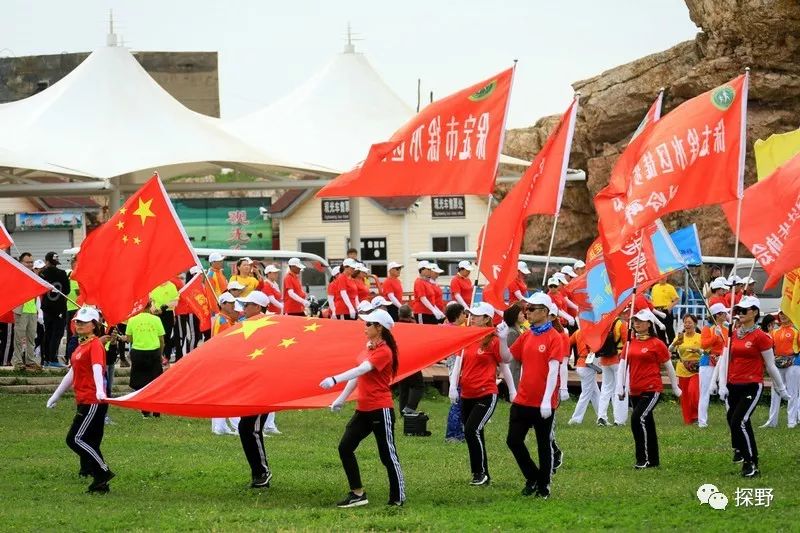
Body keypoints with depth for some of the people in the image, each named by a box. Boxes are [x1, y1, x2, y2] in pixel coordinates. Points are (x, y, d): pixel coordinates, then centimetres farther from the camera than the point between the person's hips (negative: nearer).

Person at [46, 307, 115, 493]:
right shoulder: (80, 346, 18)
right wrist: (56, 395, 35)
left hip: (93, 401, -9)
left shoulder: (95, 345, -10)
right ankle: (100, 484, 11)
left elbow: (97, 368, -27)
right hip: (84, 401, 9)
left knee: (75, 439, -13)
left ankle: (103, 472, -9)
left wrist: (100, 390, -44)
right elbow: (72, 373, 28)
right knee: (89, 443, 8)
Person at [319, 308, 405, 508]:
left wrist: (335, 379, -39)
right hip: (363, 409, 9)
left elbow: (362, 370, -29)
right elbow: (358, 374, 19)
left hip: (380, 410, -9)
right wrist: (342, 398, 17)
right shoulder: (368, 348, 11)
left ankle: (398, 498, 11)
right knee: (345, 447, 2)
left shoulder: (384, 351, -15)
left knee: (387, 454, -1)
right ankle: (357, 493, 7)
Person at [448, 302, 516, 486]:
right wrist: (453, 386, -8)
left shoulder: (493, 341, -7)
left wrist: (512, 391, 3)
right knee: (474, 435, 11)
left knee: (472, 430, -19)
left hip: (486, 396, -7)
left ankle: (481, 473, -6)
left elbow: (504, 365, -1)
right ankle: (483, 476, 21)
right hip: (467, 395, 7)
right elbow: (459, 362, 6)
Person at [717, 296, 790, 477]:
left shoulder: (761, 337, -8)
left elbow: (770, 365, -2)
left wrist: (781, 388, 6)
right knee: (733, 421, 10)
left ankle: (751, 464, -8)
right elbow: (724, 360, 7)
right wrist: (722, 385, -2)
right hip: (733, 386, 6)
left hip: (752, 386, -6)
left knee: (740, 421, -17)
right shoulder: (733, 335, 8)